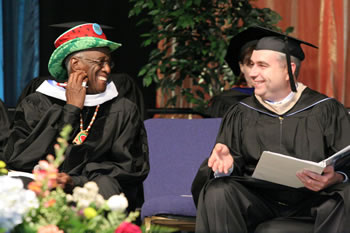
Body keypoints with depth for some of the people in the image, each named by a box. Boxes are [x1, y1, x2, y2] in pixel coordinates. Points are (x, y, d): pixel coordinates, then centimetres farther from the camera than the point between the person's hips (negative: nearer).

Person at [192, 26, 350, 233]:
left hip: (312, 199, -2)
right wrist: (226, 163, -17)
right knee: (218, 192, -29)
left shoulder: (326, 111, 7)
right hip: (257, 198, 2)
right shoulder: (241, 114, 15)